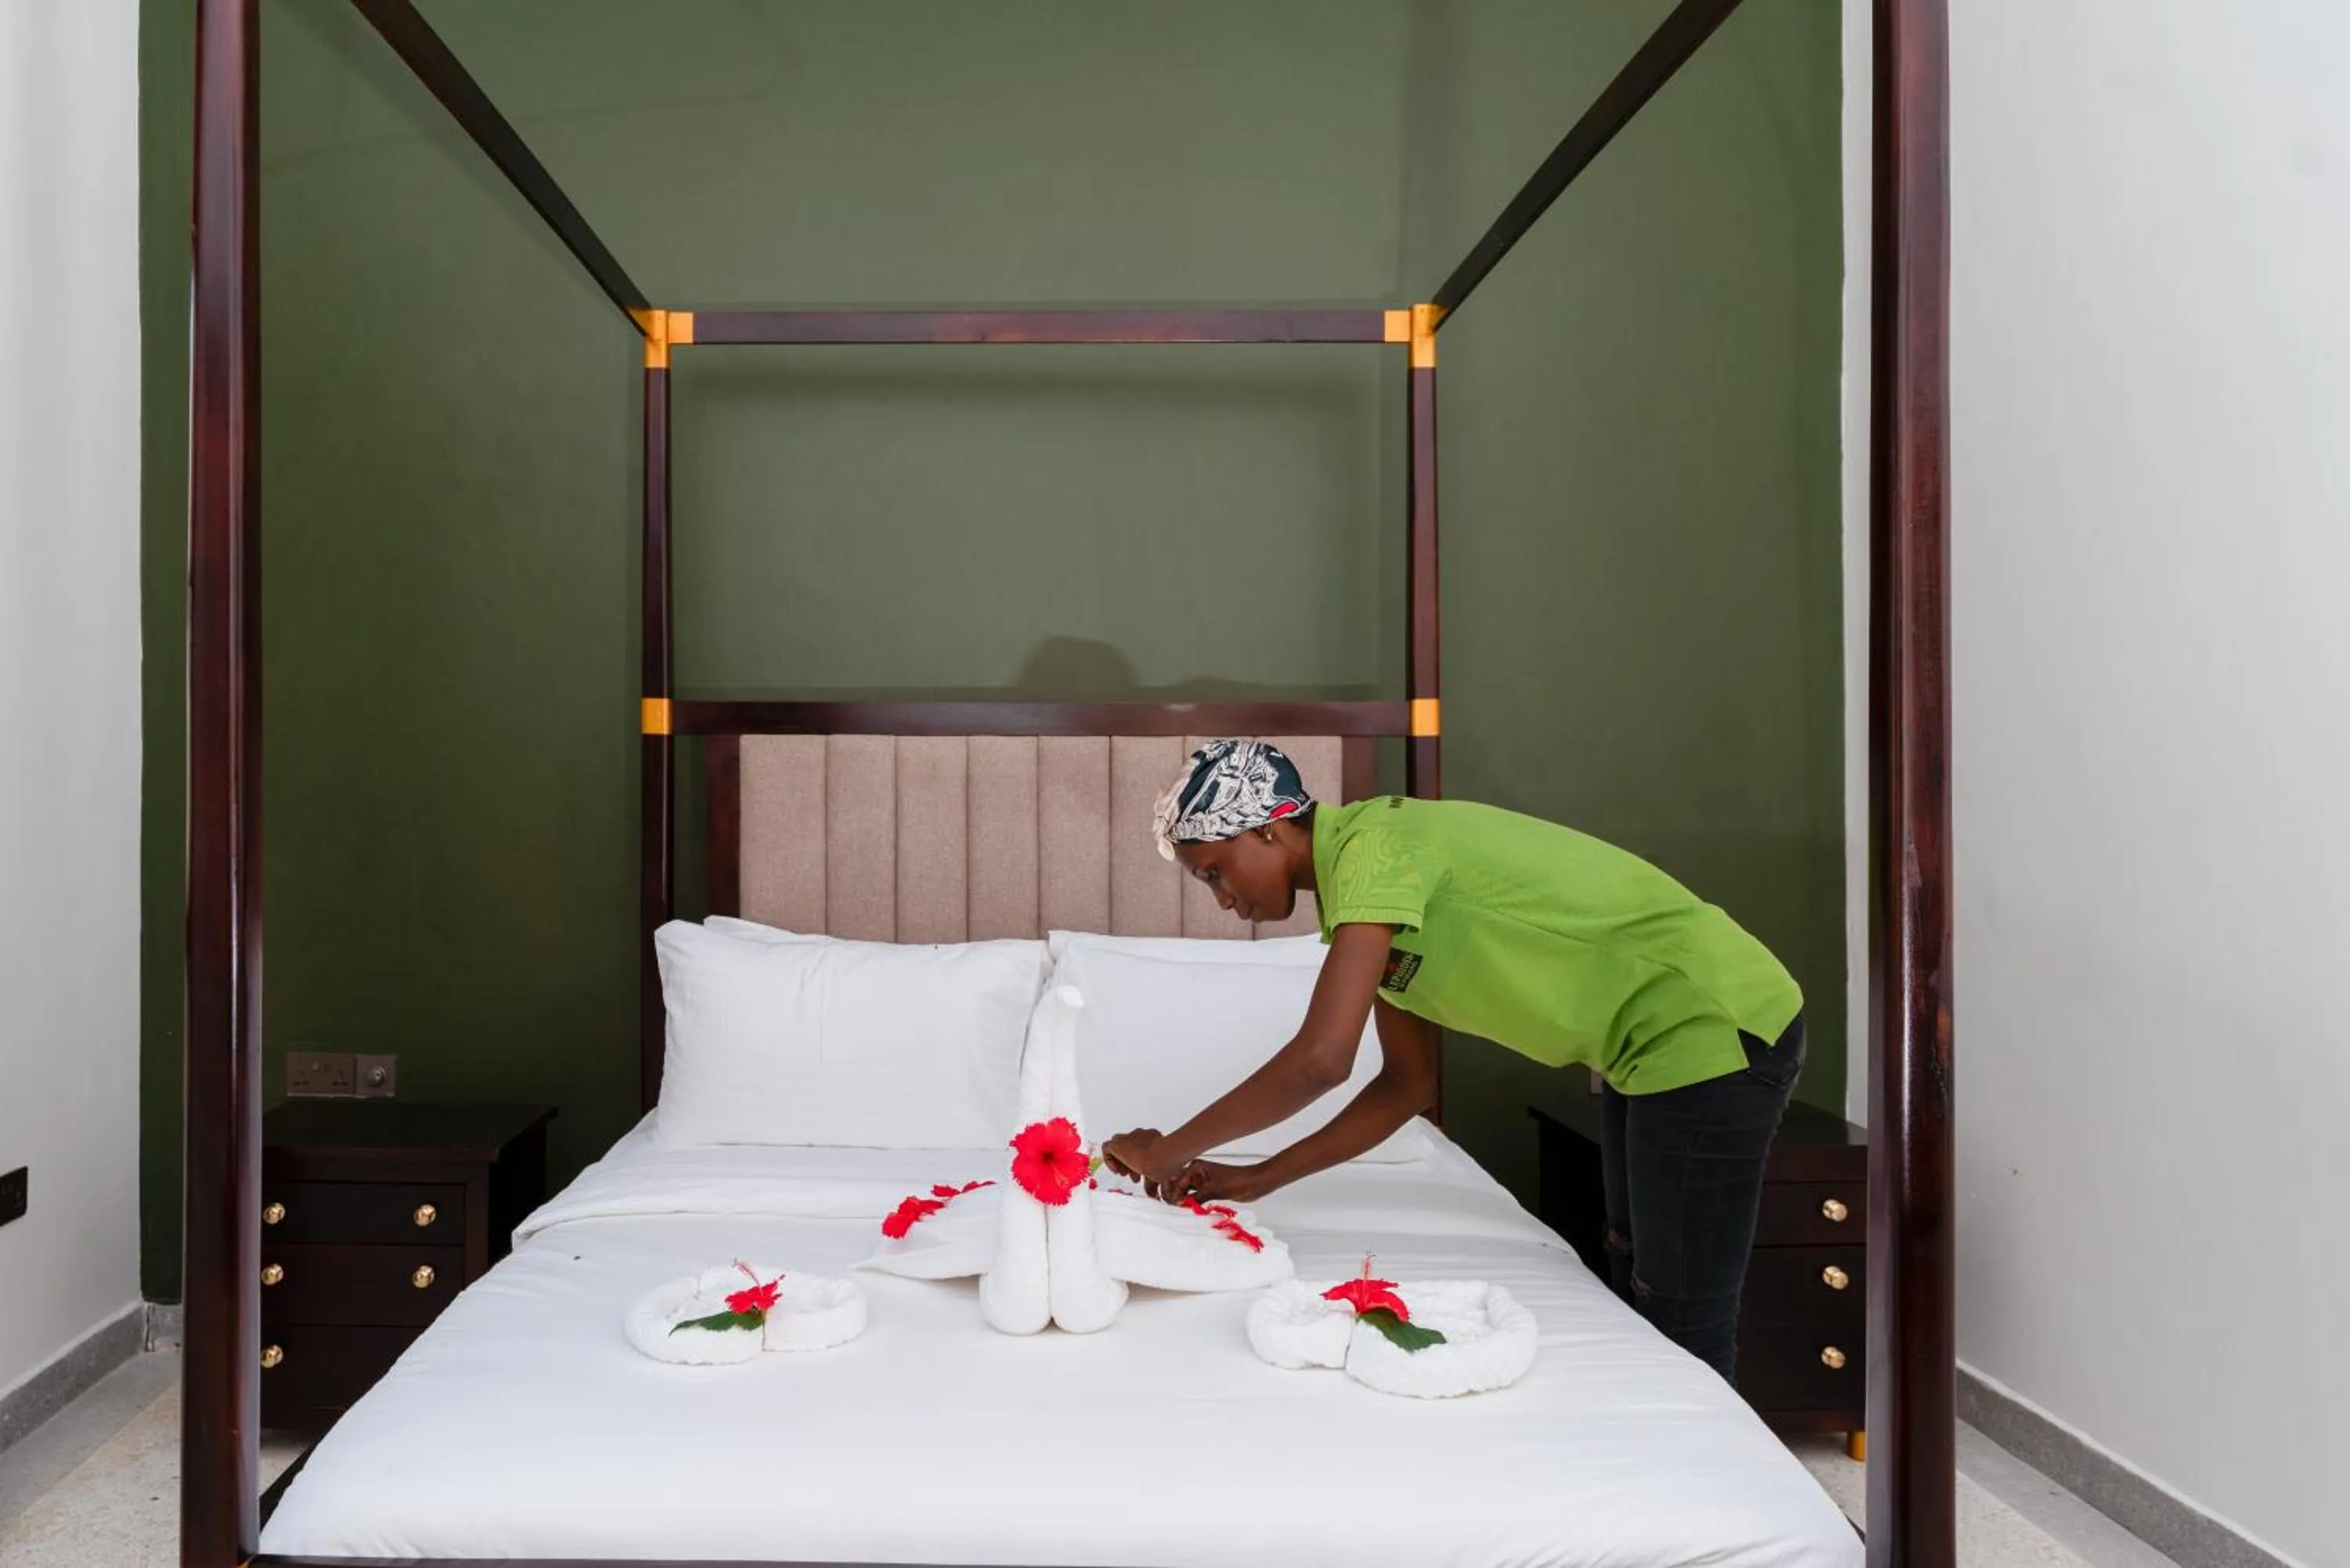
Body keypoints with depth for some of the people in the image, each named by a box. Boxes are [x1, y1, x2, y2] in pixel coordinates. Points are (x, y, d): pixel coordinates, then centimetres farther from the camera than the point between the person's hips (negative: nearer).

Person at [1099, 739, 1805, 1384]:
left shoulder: (1371, 847, -20)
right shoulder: (1365, 883, 8)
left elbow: (1320, 1060, -28)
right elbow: (1407, 1083, 13)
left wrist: (1167, 1153, -15)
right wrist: (1257, 1178, 9)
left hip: (1713, 1028, -10)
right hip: (1653, 1041, 10)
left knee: (1683, 1328, -3)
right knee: (1635, 1287, 20)